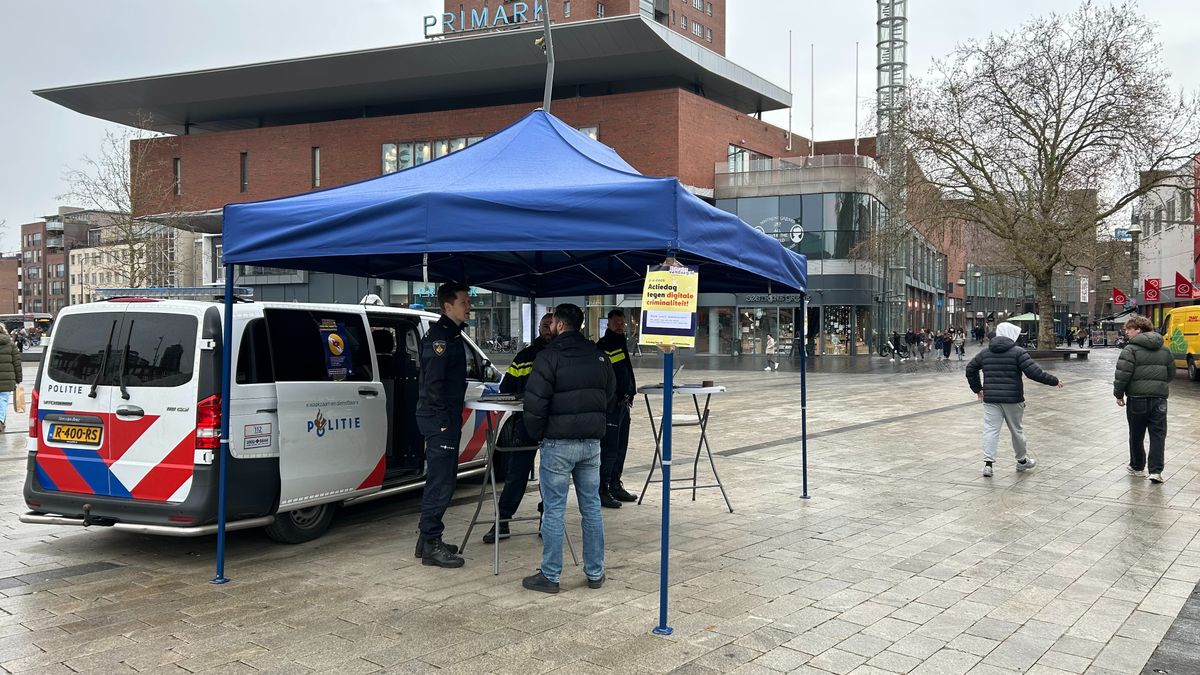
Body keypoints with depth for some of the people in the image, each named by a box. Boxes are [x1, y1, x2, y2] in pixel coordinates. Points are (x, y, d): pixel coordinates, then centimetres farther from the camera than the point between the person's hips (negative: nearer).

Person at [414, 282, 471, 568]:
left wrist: (452, 418, 16)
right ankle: (431, 546, -1)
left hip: (447, 419, 11)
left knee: (443, 480, 16)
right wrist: (443, 420, -22)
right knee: (440, 482, -7)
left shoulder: (451, 334, 18)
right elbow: (433, 381, -21)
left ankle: (429, 540, 25)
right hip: (439, 419, -11)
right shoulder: (439, 335, -14)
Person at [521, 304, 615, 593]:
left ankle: (550, 576, 7)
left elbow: (535, 403, -15)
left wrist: (536, 435, 0)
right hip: (592, 442, 6)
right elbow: (611, 398, 15)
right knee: (591, 507, 11)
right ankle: (595, 572, 18)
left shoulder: (549, 356, -11)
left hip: (558, 443, -6)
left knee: (554, 510, 1)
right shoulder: (599, 356, 9)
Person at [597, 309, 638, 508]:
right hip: (610, 404, -9)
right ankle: (602, 490, -3)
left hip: (623, 403, 9)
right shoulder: (602, 346, -12)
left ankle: (615, 485, 24)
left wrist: (630, 393, 18)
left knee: (621, 448, 14)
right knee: (609, 449, -8)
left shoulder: (622, 343, 17)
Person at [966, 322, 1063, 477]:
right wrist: (1054, 381, -3)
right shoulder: (1018, 352, -6)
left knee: (990, 429, 0)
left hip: (990, 399, 3)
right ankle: (1022, 460, 30)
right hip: (1012, 399, -3)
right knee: (1016, 430, 13)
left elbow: (970, 369, 16)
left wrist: (977, 388, 26)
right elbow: (1034, 372, -14)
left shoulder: (985, 352, 9)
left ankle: (988, 463, -11)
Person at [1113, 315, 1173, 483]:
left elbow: (1123, 374, -15)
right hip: (1159, 398, 4)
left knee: (1136, 435, 11)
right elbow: (1171, 374, 17)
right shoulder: (1164, 350, 11)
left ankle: (1137, 467, 22)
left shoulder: (1131, 349, -9)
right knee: (1158, 435, 4)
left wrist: (1119, 394, -4)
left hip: (1137, 398, -4)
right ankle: (1156, 471, -2)